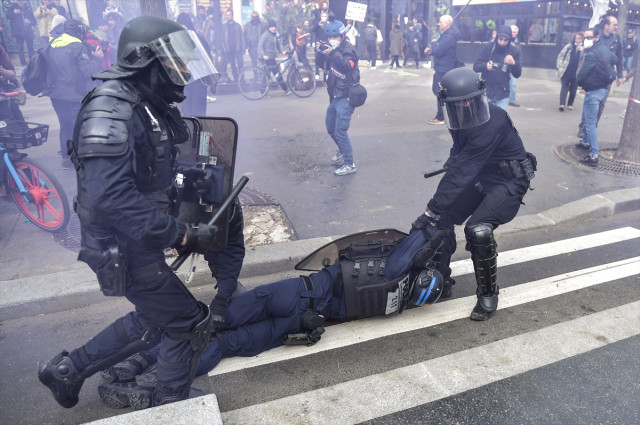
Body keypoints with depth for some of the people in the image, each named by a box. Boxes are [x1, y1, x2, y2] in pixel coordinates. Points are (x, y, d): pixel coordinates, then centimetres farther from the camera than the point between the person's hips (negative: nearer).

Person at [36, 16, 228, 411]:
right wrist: (183, 234, -30)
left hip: (138, 241, 9)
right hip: (125, 250, -9)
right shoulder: (112, 106, -22)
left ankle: (67, 370, 40)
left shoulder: (150, 107, 8)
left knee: (153, 321, 24)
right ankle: (168, 405, 28)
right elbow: (110, 197, -33)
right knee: (191, 325, 3)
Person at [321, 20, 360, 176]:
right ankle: (343, 151, 42)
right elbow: (323, 66, 13)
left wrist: (333, 54, -43)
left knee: (340, 131, -13)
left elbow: (348, 65, -34)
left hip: (345, 96, -9)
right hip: (335, 96, 9)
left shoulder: (348, 49, -12)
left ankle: (349, 165, -3)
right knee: (330, 128, 19)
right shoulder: (333, 50, 12)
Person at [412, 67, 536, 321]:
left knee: (478, 231, -26)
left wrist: (432, 211, -37)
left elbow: (461, 173, -36)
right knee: (443, 219, -2)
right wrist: (453, 159, -2)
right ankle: (440, 280, 18)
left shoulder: (492, 123, -31)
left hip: (509, 181, -8)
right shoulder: (460, 119, -6)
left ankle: (488, 295, -2)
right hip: (481, 177, 8)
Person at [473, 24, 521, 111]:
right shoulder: (487, 47, -6)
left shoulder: (514, 51, -2)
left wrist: (513, 63, -20)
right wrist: (485, 66, -28)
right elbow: (476, 67, -7)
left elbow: (517, 74, 1)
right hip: (486, 91, -1)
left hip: (503, 94, 1)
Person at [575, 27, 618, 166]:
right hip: (604, 88, 10)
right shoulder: (605, 49, 8)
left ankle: (593, 156, -10)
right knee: (586, 117, 27)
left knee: (590, 123, -9)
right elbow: (616, 60, 23)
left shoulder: (592, 54, -22)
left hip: (593, 91, -10)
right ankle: (586, 142, 43)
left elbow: (581, 74, -18)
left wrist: (580, 83, 2)